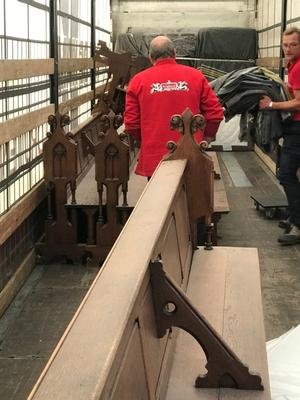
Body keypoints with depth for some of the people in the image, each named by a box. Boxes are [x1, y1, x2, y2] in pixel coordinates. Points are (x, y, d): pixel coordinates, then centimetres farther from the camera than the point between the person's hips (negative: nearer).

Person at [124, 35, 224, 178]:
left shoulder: (138, 80, 0)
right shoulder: (195, 76, 1)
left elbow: (131, 122, 1)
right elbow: (215, 113, 0)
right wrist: (207, 136, 16)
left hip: (153, 159, 0)